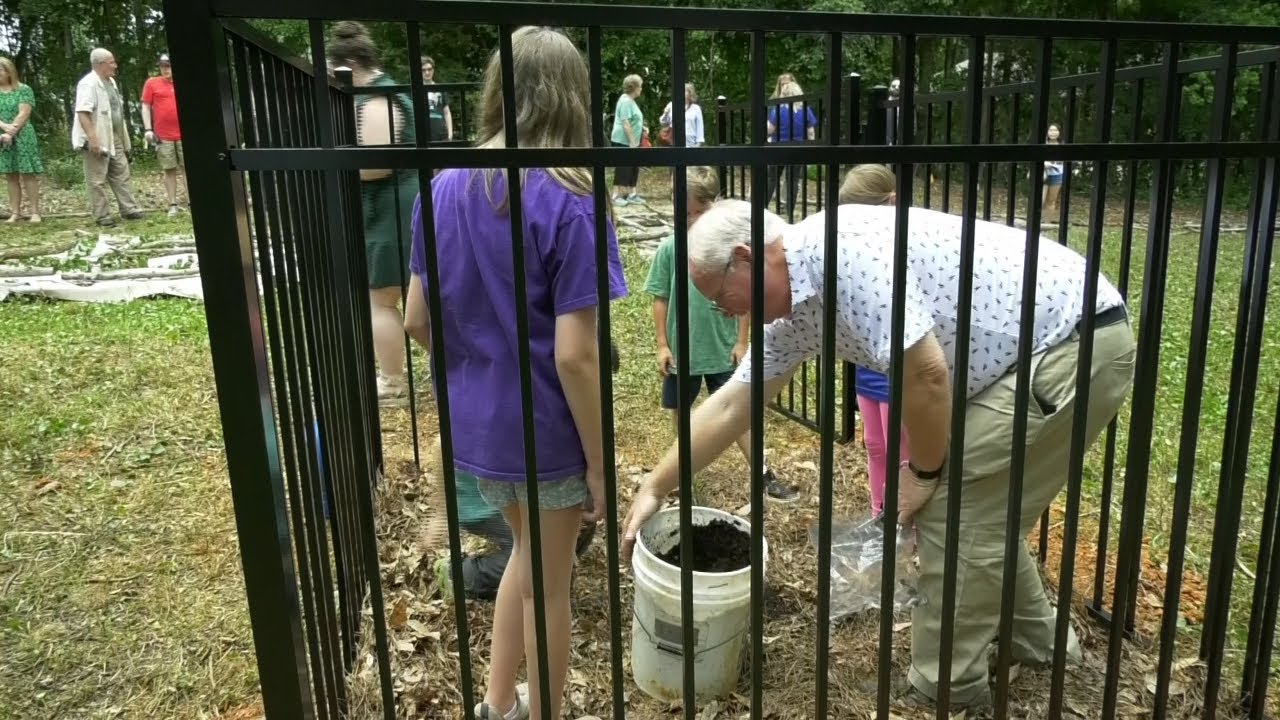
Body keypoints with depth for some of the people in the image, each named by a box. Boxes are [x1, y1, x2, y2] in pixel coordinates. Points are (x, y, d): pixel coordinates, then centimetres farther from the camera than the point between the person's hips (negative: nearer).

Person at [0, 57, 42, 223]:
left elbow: (23, 114, -10)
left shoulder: (23, 90, -1)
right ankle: (15, 212, 7)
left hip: (22, 137, -4)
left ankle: (35, 212, -4)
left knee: (28, 174, -5)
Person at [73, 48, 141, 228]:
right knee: (97, 180, -2)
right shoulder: (88, 84, -15)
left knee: (121, 175, 12)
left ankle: (128, 209, 19)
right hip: (97, 141, -9)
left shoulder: (111, 81, 14)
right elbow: (82, 113, -23)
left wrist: (124, 137, 22)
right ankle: (102, 216, 2)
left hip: (115, 139, 9)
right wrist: (92, 139, -29)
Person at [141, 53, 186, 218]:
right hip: (163, 135, -1)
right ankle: (173, 205, 4)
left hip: (184, 134, 1)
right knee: (169, 170, 2)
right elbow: (146, 107, 3)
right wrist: (148, 129, -6)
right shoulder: (152, 83, 5)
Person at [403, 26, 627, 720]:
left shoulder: (444, 187, -1)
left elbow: (418, 320, 3)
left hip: (474, 422, 6)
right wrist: (600, 461, -11)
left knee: (527, 553, 29)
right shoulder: (568, 203, -19)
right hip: (547, 430, -6)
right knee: (547, 583, 16)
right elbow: (574, 355, -22)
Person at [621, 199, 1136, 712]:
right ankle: (1034, 640, 39)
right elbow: (730, 406, 10)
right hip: (1062, 347, 9)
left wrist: (924, 471, -10)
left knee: (953, 515, -4)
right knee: (978, 513, 19)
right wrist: (655, 488, 13)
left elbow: (925, 373, -27)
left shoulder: (839, 248, -25)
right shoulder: (794, 311, 5)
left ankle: (944, 693, 12)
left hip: (1076, 345, -9)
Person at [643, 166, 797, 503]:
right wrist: (662, 345, -3)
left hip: (722, 349, -1)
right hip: (681, 349, 2)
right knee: (680, 411, 18)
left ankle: (764, 475, 12)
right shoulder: (669, 248, -7)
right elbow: (660, 299, -2)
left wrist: (741, 341, -3)